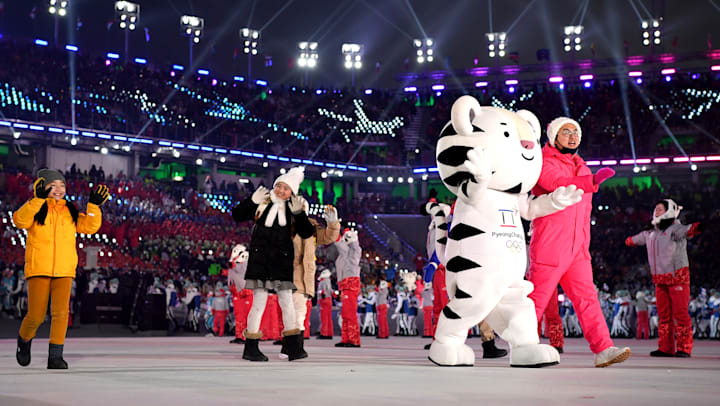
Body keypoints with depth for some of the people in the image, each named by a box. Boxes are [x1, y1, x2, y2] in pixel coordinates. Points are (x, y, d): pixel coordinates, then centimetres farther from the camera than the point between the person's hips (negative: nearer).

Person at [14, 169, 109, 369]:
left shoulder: (70, 211, 14)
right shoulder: (35, 208, 2)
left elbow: (90, 226, 8)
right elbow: (20, 220, -17)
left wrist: (94, 205, -4)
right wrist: (38, 199, -23)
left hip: (64, 271, 3)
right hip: (38, 269, -3)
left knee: (61, 312, -11)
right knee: (36, 316, -4)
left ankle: (55, 356, -5)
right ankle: (24, 340, 28)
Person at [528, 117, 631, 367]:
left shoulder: (581, 168, 19)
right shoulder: (543, 163, -5)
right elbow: (562, 186, -26)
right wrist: (593, 181, -40)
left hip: (577, 251, 7)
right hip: (548, 249, -7)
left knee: (586, 297, -3)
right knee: (536, 301, -2)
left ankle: (603, 350, -8)